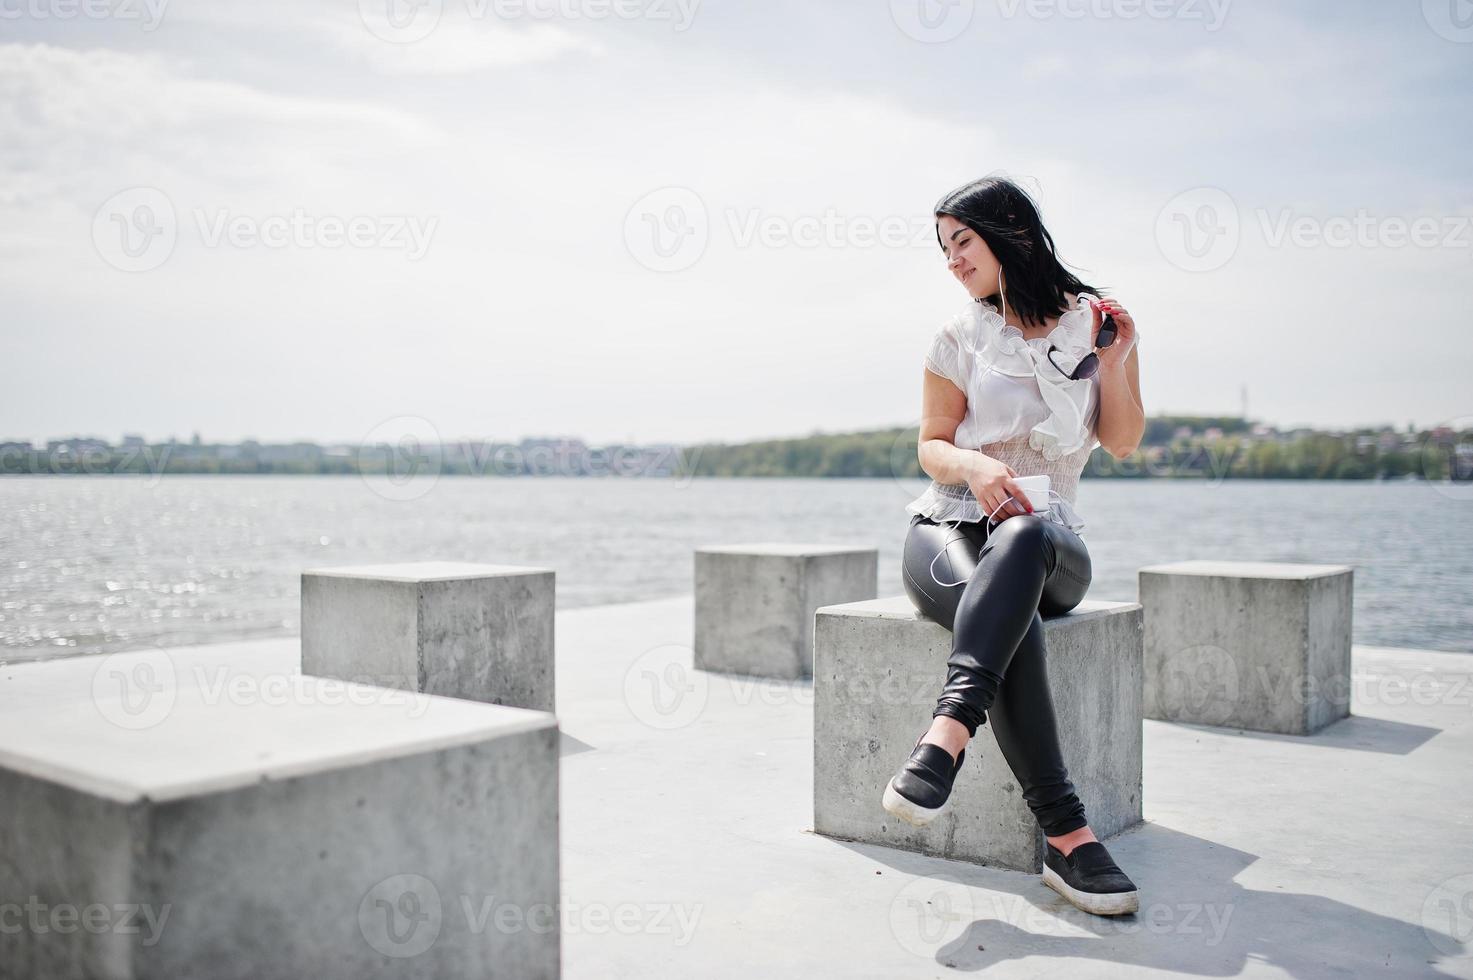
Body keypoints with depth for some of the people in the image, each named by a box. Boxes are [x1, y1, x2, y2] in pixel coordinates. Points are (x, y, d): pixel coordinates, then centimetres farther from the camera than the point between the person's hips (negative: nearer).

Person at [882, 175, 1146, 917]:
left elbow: (1122, 443, 9)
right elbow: (931, 447, 7)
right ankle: (1065, 836, -45)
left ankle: (949, 731, -53)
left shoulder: (1096, 321, 10)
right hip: (948, 528, 0)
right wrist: (973, 466, -16)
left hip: (1049, 536, 0)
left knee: (1022, 538, -41)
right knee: (1005, 609, -38)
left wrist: (1112, 361, -7)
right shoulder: (961, 337, 10)